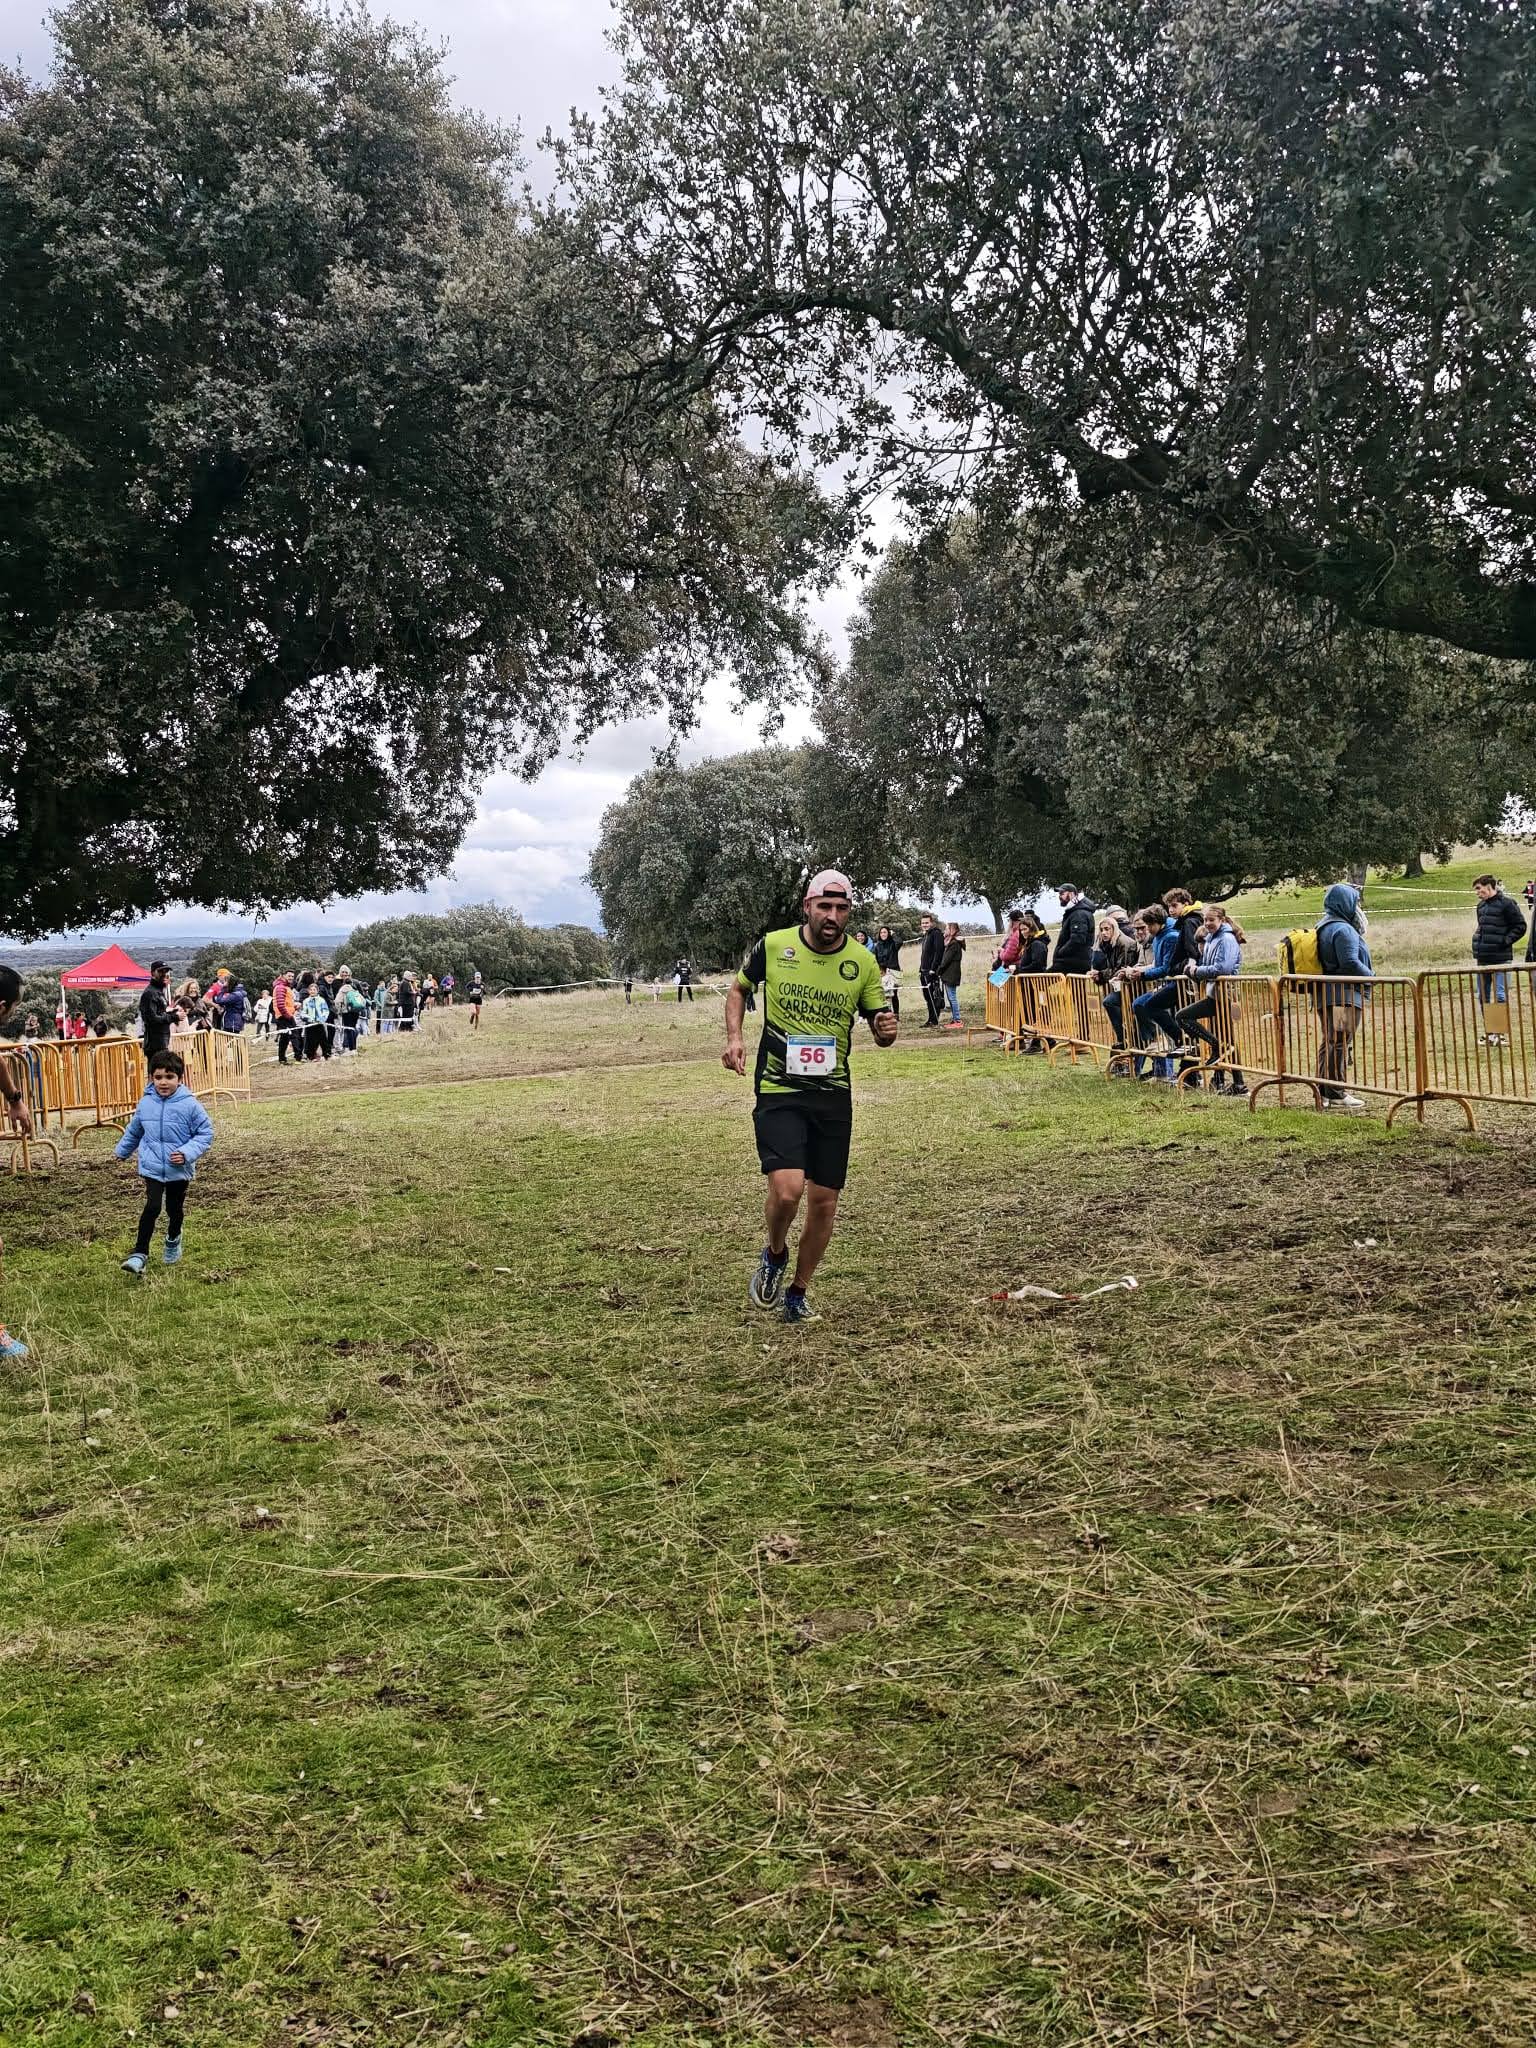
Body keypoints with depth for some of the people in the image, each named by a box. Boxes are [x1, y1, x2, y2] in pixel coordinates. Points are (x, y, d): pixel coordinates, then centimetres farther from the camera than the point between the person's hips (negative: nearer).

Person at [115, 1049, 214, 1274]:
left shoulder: (190, 1104, -13)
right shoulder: (146, 1103, -2)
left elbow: (205, 1134, -7)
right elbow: (134, 1130, 17)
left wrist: (187, 1152, -21)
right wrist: (123, 1150, 32)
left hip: (179, 1170, -1)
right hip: (151, 1168, 1)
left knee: (175, 1209, 16)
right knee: (152, 1208, -14)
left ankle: (173, 1240, 45)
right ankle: (139, 1254, -9)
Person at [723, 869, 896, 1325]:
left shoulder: (863, 962, -2)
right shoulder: (773, 946, -5)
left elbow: (879, 1024, 8)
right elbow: (738, 989, 13)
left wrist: (886, 1029, -16)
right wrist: (734, 1038, -2)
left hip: (833, 1096, 3)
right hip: (778, 1091, -2)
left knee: (824, 1201, 6)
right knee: (787, 1190, -19)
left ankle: (798, 1293, 28)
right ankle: (774, 1255, 15)